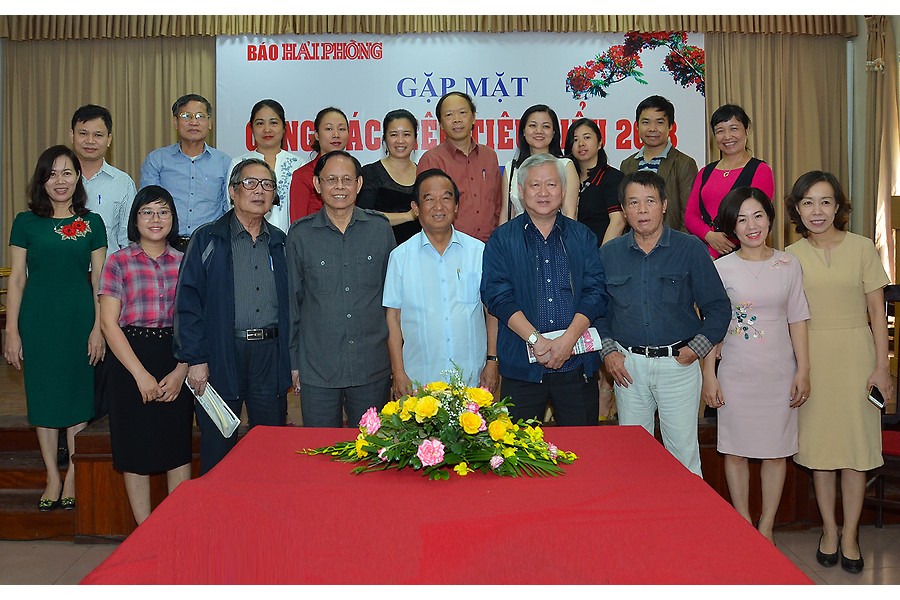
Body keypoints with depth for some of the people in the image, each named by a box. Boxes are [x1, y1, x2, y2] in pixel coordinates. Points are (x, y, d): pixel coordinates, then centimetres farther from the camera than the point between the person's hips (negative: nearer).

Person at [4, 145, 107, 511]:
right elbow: (16, 279, 3)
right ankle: (53, 477, 18)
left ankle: (73, 477, 17)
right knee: (44, 397, 6)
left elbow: (99, 280, 3)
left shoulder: (92, 223, 4)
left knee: (78, 397, 5)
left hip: (80, 319, 0)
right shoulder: (26, 222, 3)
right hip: (38, 320, 0)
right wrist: (12, 332, -1)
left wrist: (98, 329, -3)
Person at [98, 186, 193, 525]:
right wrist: (141, 374, -11)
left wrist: (181, 372, -9)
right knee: (136, 448, 5)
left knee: (178, 446, 4)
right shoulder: (119, 262, 0)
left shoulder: (183, 263, 7)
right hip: (130, 361, -2)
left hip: (176, 362, 2)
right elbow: (109, 323, -5)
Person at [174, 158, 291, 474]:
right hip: (221, 355, -3)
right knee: (217, 450, 5)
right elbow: (187, 302, -4)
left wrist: (293, 361, 6)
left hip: (270, 354, 3)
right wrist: (195, 359, -11)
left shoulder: (279, 243, 13)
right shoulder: (208, 240, 2)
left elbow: (291, 305, 13)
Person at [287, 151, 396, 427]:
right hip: (317, 369, -1)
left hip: (373, 369, 1)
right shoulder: (300, 234, 0)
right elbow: (292, 301, 6)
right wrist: (293, 362, 6)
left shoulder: (380, 228, 3)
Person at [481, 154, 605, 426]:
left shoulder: (582, 237, 11)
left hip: (577, 365, 2)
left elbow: (595, 293, 1)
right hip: (521, 365, -1)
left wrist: (568, 339, -13)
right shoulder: (502, 239, 6)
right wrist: (535, 339, -16)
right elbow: (498, 296, -5)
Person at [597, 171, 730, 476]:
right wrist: (608, 350, 0)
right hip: (628, 365, 2)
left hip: (678, 363, -2)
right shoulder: (608, 254, 6)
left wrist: (697, 348, -8)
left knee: (684, 453, 2)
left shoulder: (690, 249, -1)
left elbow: (718, 307, 1)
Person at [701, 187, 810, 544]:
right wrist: (708, 374, -2)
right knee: (737, 450, 6)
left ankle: (767, 526, 22)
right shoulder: (721, 268, -1)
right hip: (736, 373, -1)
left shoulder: (788, 265, 3)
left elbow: (797, 320, 5)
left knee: (776, 451, 7)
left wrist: (803, 370, 0)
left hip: (780, 372, 1)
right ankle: (743, 525, 21)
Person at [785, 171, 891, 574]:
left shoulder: (862, 249, -1)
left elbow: (877, 311, 0)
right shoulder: (790, 257, 2)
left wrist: (881, 366, -4)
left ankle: (850, 534, 16)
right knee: (818, 442, 8)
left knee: (855, 443, 2)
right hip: (810, 358, 1)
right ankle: (829, 529, 23)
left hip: (855, 356, -1)